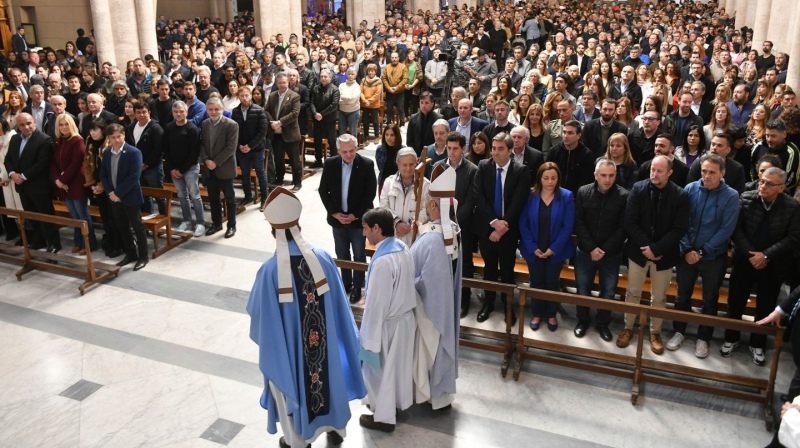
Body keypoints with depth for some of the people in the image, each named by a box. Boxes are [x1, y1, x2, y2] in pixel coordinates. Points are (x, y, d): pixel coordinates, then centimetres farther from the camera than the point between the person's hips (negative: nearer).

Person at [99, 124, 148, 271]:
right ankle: (130, 254, 28)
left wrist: (118, 193, -19)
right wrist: (110, 192, -6)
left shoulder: (134, 152, -15)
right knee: (122, 227, 15)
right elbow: (103, 175, 9)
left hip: (130, 197, -6)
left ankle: (143, 257, 14)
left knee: (137, 228, 3)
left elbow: (134, 176, -21)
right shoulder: (106, 153, 6)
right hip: (114, 197, 6)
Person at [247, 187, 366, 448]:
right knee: (328, 375, 24)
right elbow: (338, 302, -4)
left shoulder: (270, 270, -24)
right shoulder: (322, 258, -16)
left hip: (287, 342, -2)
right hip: (323, 339, 3)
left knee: (294, 382, 19)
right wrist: (339, 333, 13)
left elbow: (257, 311, -11)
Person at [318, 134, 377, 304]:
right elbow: (323, 190, -1)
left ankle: (357, 286, 25)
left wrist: (355, 215, -15)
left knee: (359, 255, 10)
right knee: (342, 255, 15)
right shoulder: (330, 163, -5)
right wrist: (335, 213, -9)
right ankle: (346, 283, 33)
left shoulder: (367, 165, -13)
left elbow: (370, 194, -11)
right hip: (337, 218, 3)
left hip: (358, 219, -3)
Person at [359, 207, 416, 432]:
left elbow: (377, 304, -26)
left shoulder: (382, 261, -31)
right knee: (399, 362, 25)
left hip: (387, 323, -8)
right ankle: (401, 401, 45)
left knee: (379, 368, 11)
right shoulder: (403, 249, -3)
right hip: (405, 317, 8)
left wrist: (369, 338, -17)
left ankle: (384, 416, 26)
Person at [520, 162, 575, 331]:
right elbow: (523, 224, -6)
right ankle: (537, 314, 29)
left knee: (552, 282, 13)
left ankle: (551, 315, 30)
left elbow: (568, 226, -11)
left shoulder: (566, 196, -9)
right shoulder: (530, 195, -6)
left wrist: (554, 248, -15)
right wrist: (533, 248, -12)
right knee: (536, 282, 12)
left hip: (556, 250, -1)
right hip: (534, 250, 1)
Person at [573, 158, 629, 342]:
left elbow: (623, 228, -10)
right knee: (583, 290, 13)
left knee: (608, 292, 11)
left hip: (612, 254, -1)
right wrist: (591, 248, -14)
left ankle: (602, 323, 30)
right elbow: (579, 223, -5)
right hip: (585, 252, 1)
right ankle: (583, 320, 32)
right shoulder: (583, 192, -5)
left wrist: (604, 250, -15)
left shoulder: (624, 196, -11)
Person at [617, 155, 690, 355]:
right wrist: (647, 246, -16)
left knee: (659, 297, 12)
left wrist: (656, 249, -18)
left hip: (664, 255, -1)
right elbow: (630, 222, -9)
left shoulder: (680, 195, -9)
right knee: (632, 293, 11)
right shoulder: (638, 189, -7)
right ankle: (628, 328, 28)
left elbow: (679, 229, -11)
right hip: (639, 251, 1)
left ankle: (655, 332, 29)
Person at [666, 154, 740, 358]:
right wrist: (687, 249, -13)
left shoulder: (731, 196, -11)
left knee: (710, 299, 11)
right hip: (687, 253, 2)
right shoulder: (690, 189, -6)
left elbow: (726, 229, -13)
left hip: (714, 257, -1)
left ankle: (703, 338, 25)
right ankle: (679, 331, 29)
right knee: (682, 295, 13)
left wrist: (702, 252, -15)